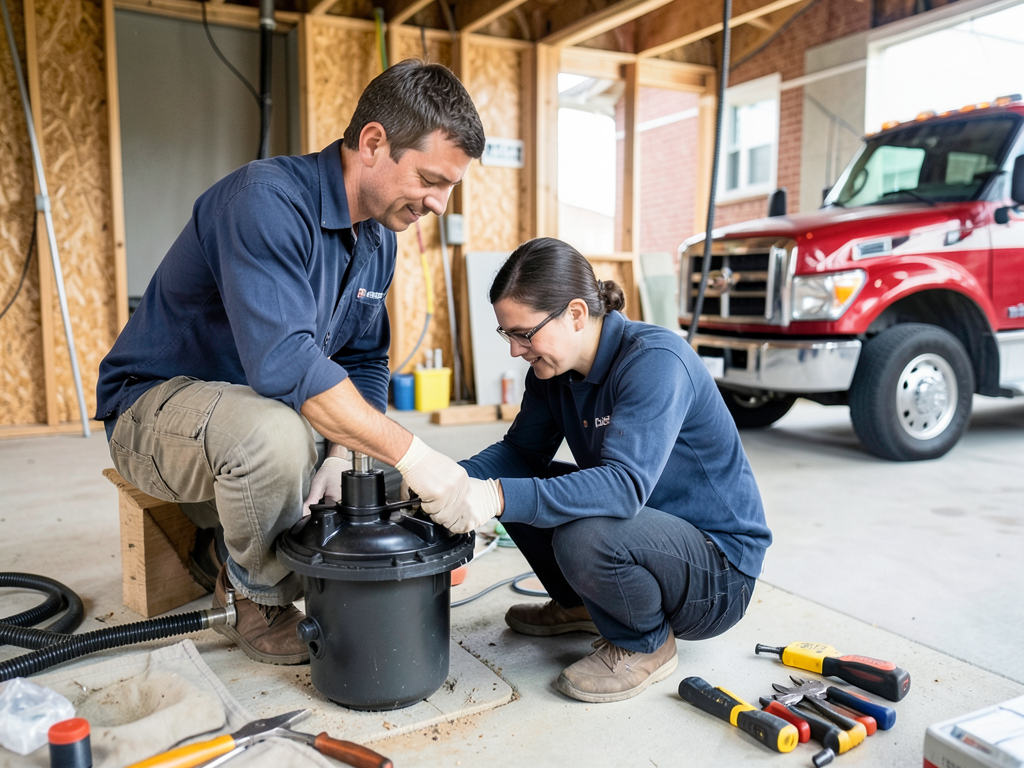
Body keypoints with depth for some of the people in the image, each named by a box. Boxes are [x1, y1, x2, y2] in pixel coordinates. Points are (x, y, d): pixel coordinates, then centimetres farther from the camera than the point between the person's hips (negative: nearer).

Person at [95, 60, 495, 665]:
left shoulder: (379, 239, 1)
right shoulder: (268, 200, -27)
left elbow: (365, 362, 5)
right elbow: (283, 363, -39)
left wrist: (343, 456, -14)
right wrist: (413, 456, -40)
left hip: (272, 411, 8)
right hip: (158, 402, -7)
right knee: (276, 432, -39)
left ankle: (229, 553, 15)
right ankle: (261, 600, -9)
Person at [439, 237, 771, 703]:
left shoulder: (655, 360, -27)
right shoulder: (555, 368, -2)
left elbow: (625, 485, -38)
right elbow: (521, 451, 5)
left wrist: (502, 497, -46)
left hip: (720, 570, -8)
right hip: (642, 527, 8)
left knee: (585, 537, -34)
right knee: (517, 489, -1)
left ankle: (645, 645, -3)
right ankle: (578, 605, 20)